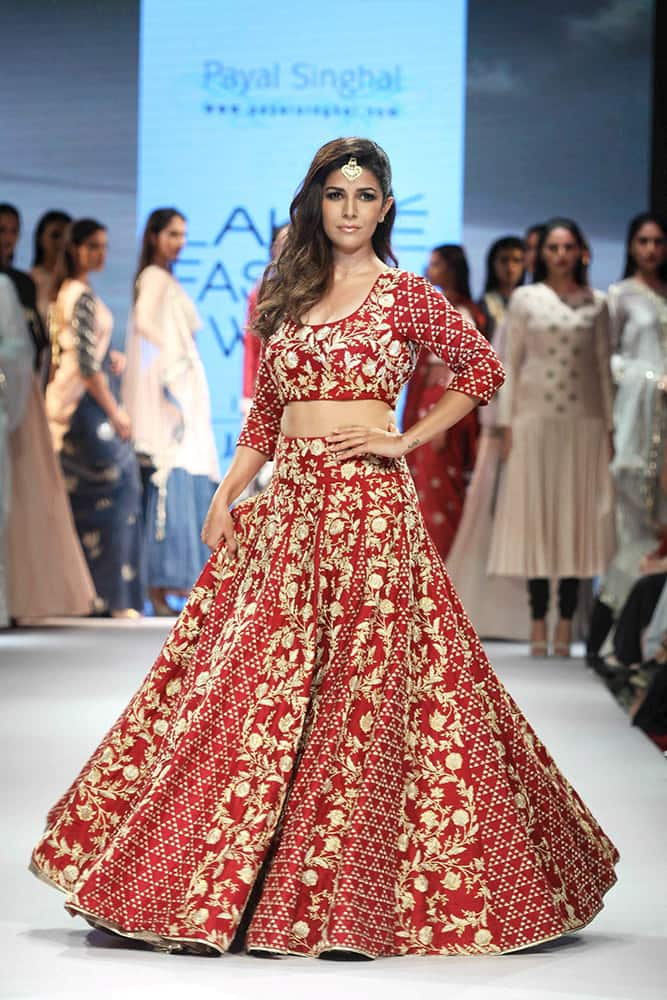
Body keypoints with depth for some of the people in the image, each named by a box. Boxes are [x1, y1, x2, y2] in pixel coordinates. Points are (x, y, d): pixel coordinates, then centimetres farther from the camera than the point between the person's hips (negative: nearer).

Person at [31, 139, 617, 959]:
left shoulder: (405, 296, 2)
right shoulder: (281, 297, 15)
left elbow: (482, 368, 6)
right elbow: (265, 415, 17)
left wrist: (405, 439, -1)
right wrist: (225, 495, 6)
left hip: (369, 506, -5)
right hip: (287, 506, 5)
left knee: (365, 691, -6)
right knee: (248, 686, 2)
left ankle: (354, 893, 2)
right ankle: (214, 889, 8)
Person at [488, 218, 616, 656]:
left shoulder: (596, 303, 8)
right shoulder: (525, 299, 6)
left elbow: (603, 365, 9)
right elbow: (511, 362, 5)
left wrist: (609, 426, 4)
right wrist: (507, 423, -1)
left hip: (583, 422, 1)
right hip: (535, 418, -1)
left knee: (577, 516, 0)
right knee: (535, 514, -1)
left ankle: (566, 623, 4)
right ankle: (539, 623, 3)